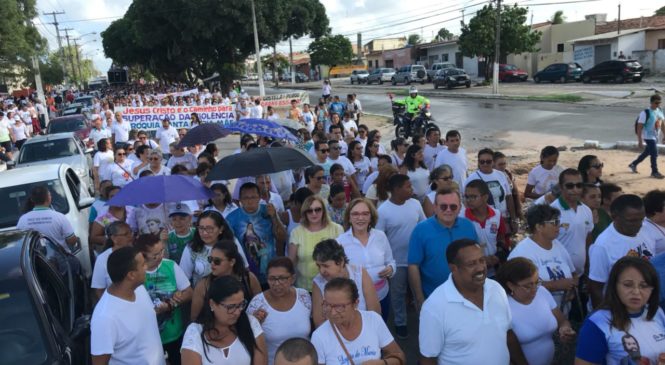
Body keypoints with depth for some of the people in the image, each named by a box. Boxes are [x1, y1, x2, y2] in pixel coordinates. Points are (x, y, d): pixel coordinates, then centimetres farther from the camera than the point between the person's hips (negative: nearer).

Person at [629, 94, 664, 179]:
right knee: (654, 154, -6)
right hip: (648, 136, -8)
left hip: (656, 136, 8)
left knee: (647, 152, 18)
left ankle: (633, 164, 36)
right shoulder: (645, 113, -20)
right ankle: (654, 172, 8)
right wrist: (640, 140, -21)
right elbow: (639, 127, -19)